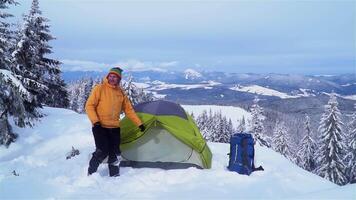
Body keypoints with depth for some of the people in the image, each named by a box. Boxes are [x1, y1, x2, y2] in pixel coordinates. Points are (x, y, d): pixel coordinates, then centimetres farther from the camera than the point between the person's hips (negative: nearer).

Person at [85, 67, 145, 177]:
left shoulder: (121, 93, 8)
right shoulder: (99, 88, -6)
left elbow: (129, 110, 14)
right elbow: (89, 106, -7)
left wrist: (139, 123, 11)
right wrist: (95, 121, -18)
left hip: (114, 128, 5)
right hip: (100, 127, -4)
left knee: (114, 153, 5)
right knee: (102, 151, -12)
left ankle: (114, 175, 19)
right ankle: (91, 173, 9)